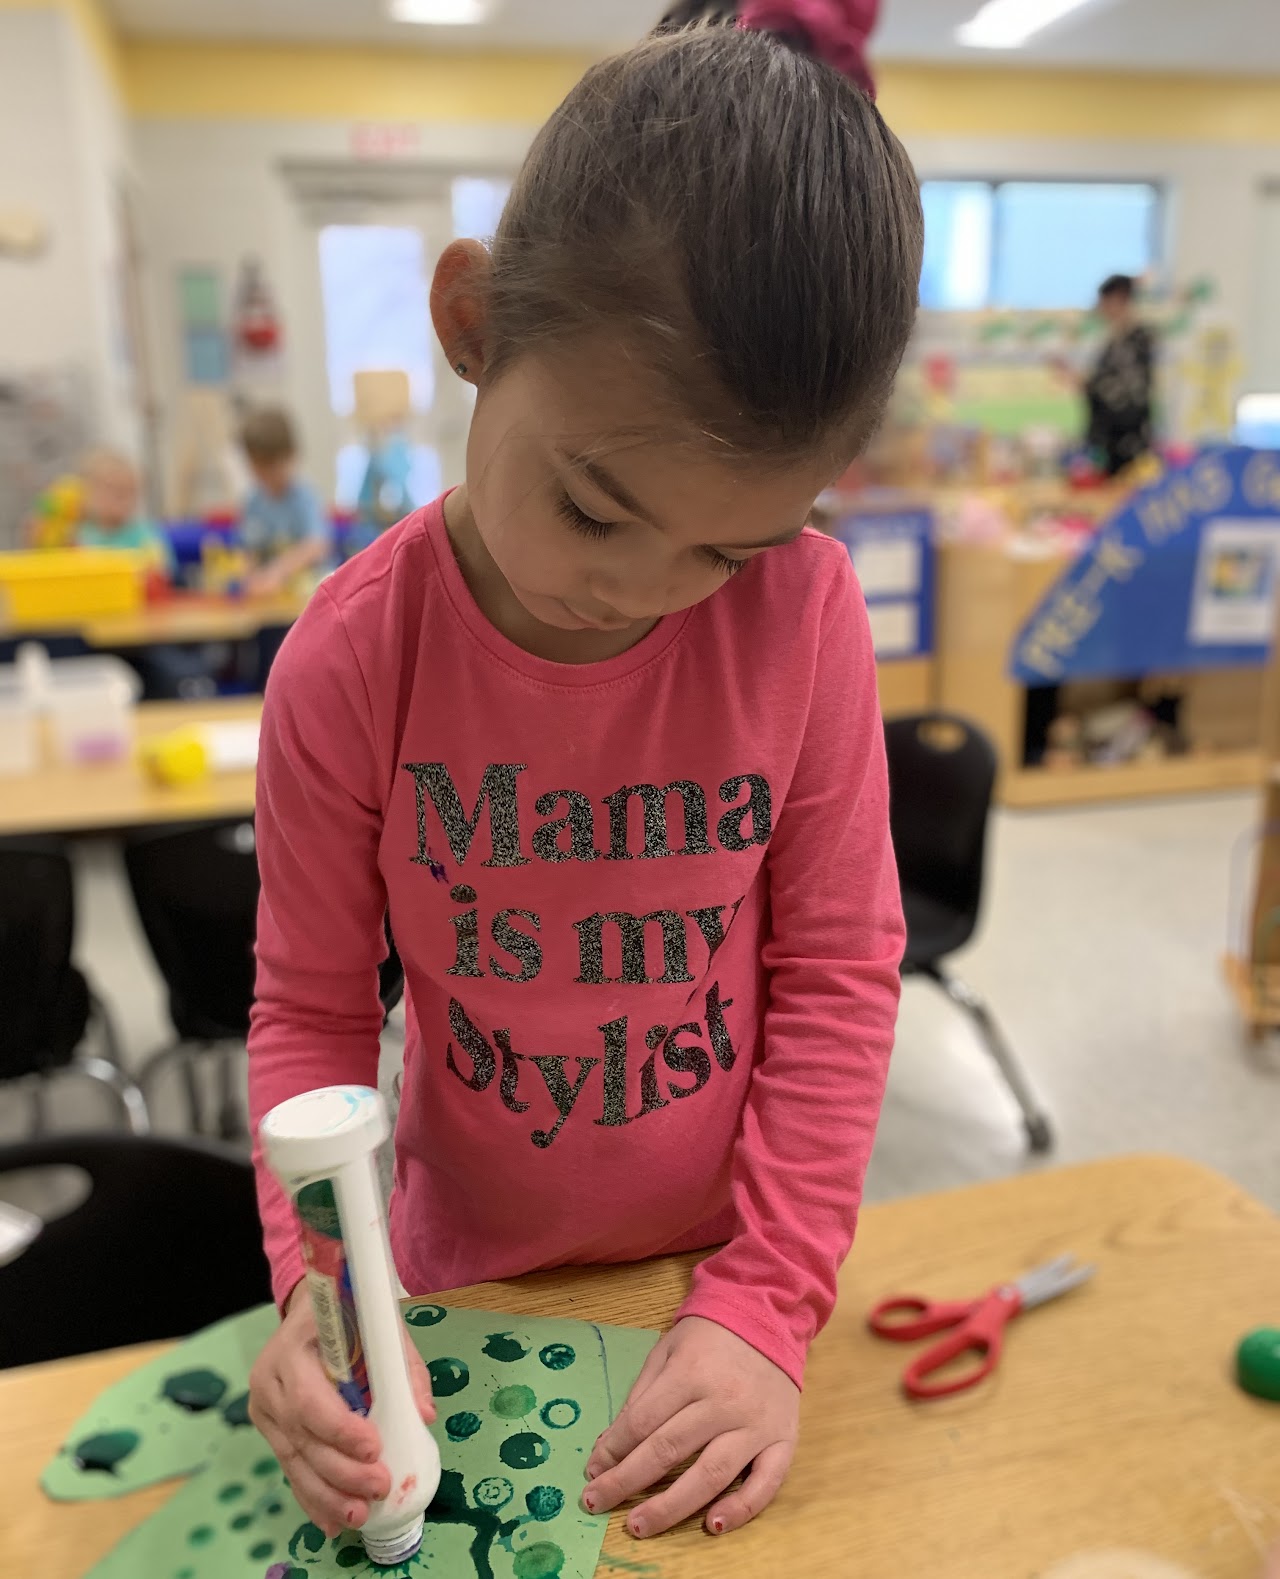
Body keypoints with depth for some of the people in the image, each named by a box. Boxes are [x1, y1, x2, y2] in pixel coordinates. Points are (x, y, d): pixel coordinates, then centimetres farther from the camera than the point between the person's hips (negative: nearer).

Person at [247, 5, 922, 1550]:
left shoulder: (806, 608, -19)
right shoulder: (350, 662, -20)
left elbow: (835, 968, -13)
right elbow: (311, 1007, -9)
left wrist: (769, 1298, -14)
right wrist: (318, 1283, -21)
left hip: (735, 1261, 0)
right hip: (474, 1275, 1)